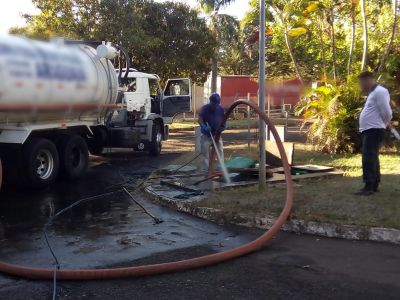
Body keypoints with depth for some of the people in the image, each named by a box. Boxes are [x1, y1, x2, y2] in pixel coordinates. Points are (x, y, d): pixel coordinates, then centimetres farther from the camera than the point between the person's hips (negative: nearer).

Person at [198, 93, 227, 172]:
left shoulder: (221, 109, -1)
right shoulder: (205, 108, -11)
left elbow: (223, 120, 9)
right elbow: (200, 120, -14)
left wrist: (224, 126, -14)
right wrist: (204, 127, -33)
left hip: (217, 135, 3)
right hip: (206, 136, -3)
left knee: (220, 153, 4)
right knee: (205, 154, -2)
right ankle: (205, 170, 3)